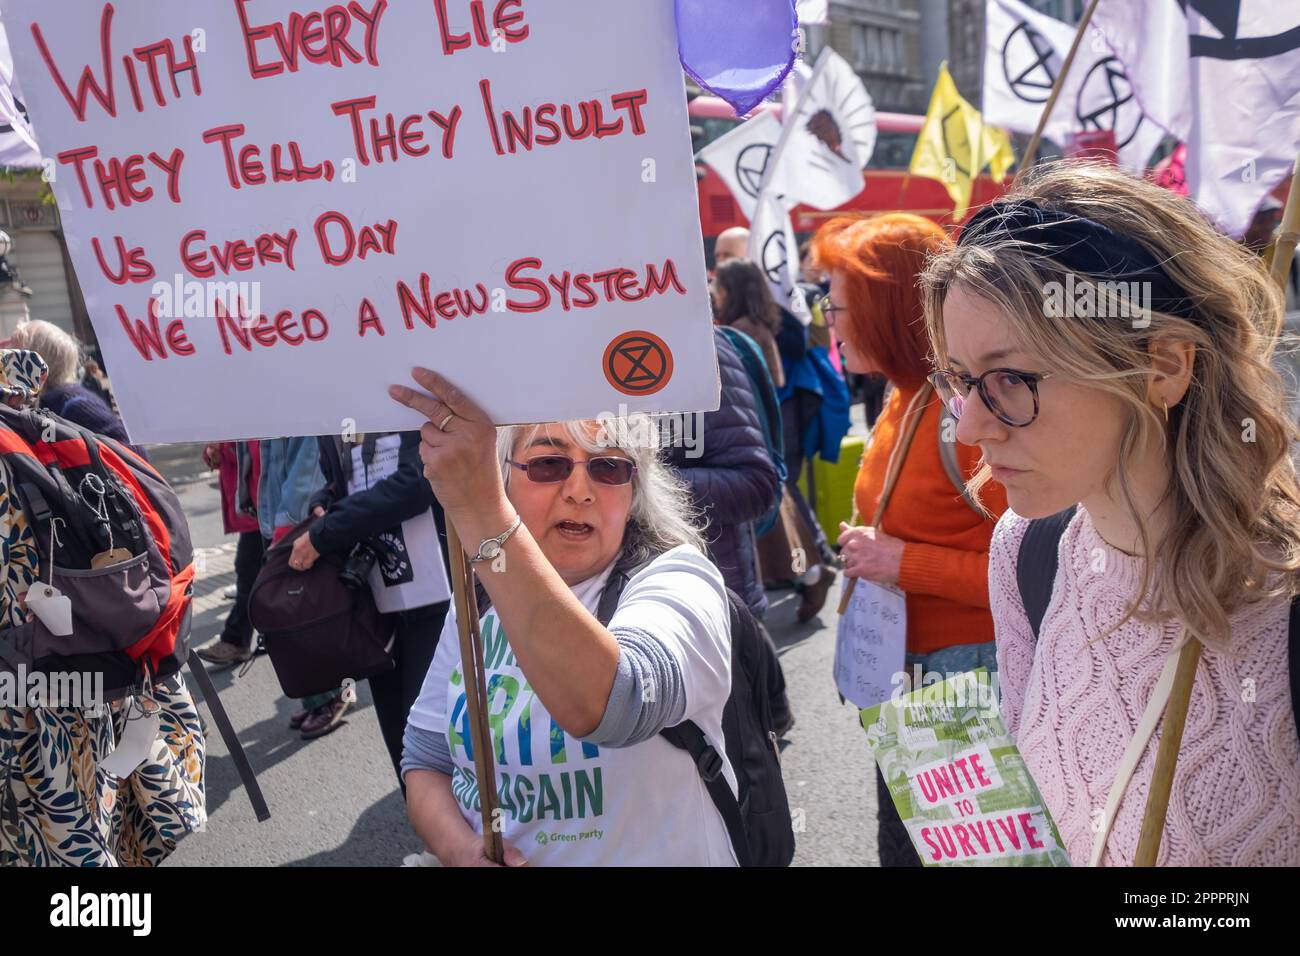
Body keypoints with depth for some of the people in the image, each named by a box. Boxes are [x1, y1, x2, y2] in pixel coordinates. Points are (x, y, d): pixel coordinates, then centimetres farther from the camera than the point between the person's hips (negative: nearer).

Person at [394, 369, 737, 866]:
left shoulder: (677, 580, -15)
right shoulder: (477, 601, 2)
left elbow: (607, 705, -34)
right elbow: (425, 759, 8)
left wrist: (481, 512, -39)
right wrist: (461, 849, -11)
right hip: (493, 858, 4)